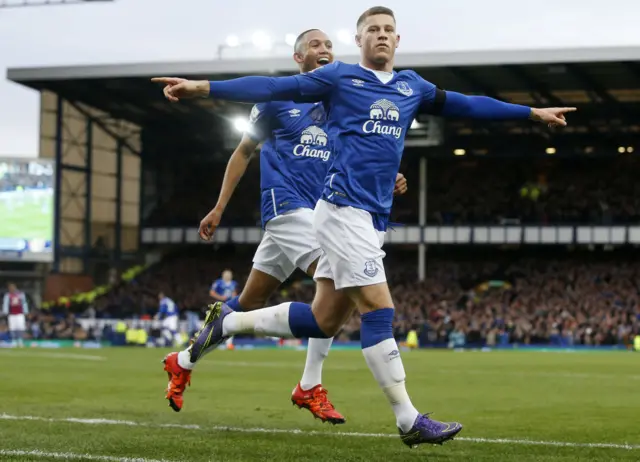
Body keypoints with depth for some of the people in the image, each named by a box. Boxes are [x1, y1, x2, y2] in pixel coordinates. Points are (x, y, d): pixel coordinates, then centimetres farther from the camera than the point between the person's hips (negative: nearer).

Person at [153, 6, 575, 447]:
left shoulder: (412, 87, 17)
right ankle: (409, 420, -6)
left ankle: (228, 321, 26)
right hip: (345, 209, -7)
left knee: (321, 321, 9)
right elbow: (272, 88, -5)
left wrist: (531, 112, 26)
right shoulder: (339, 77, 0)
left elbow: (467, 105, 24)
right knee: (378, 309, -10)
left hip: (371, 218, 7)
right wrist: (203, 87, -12)